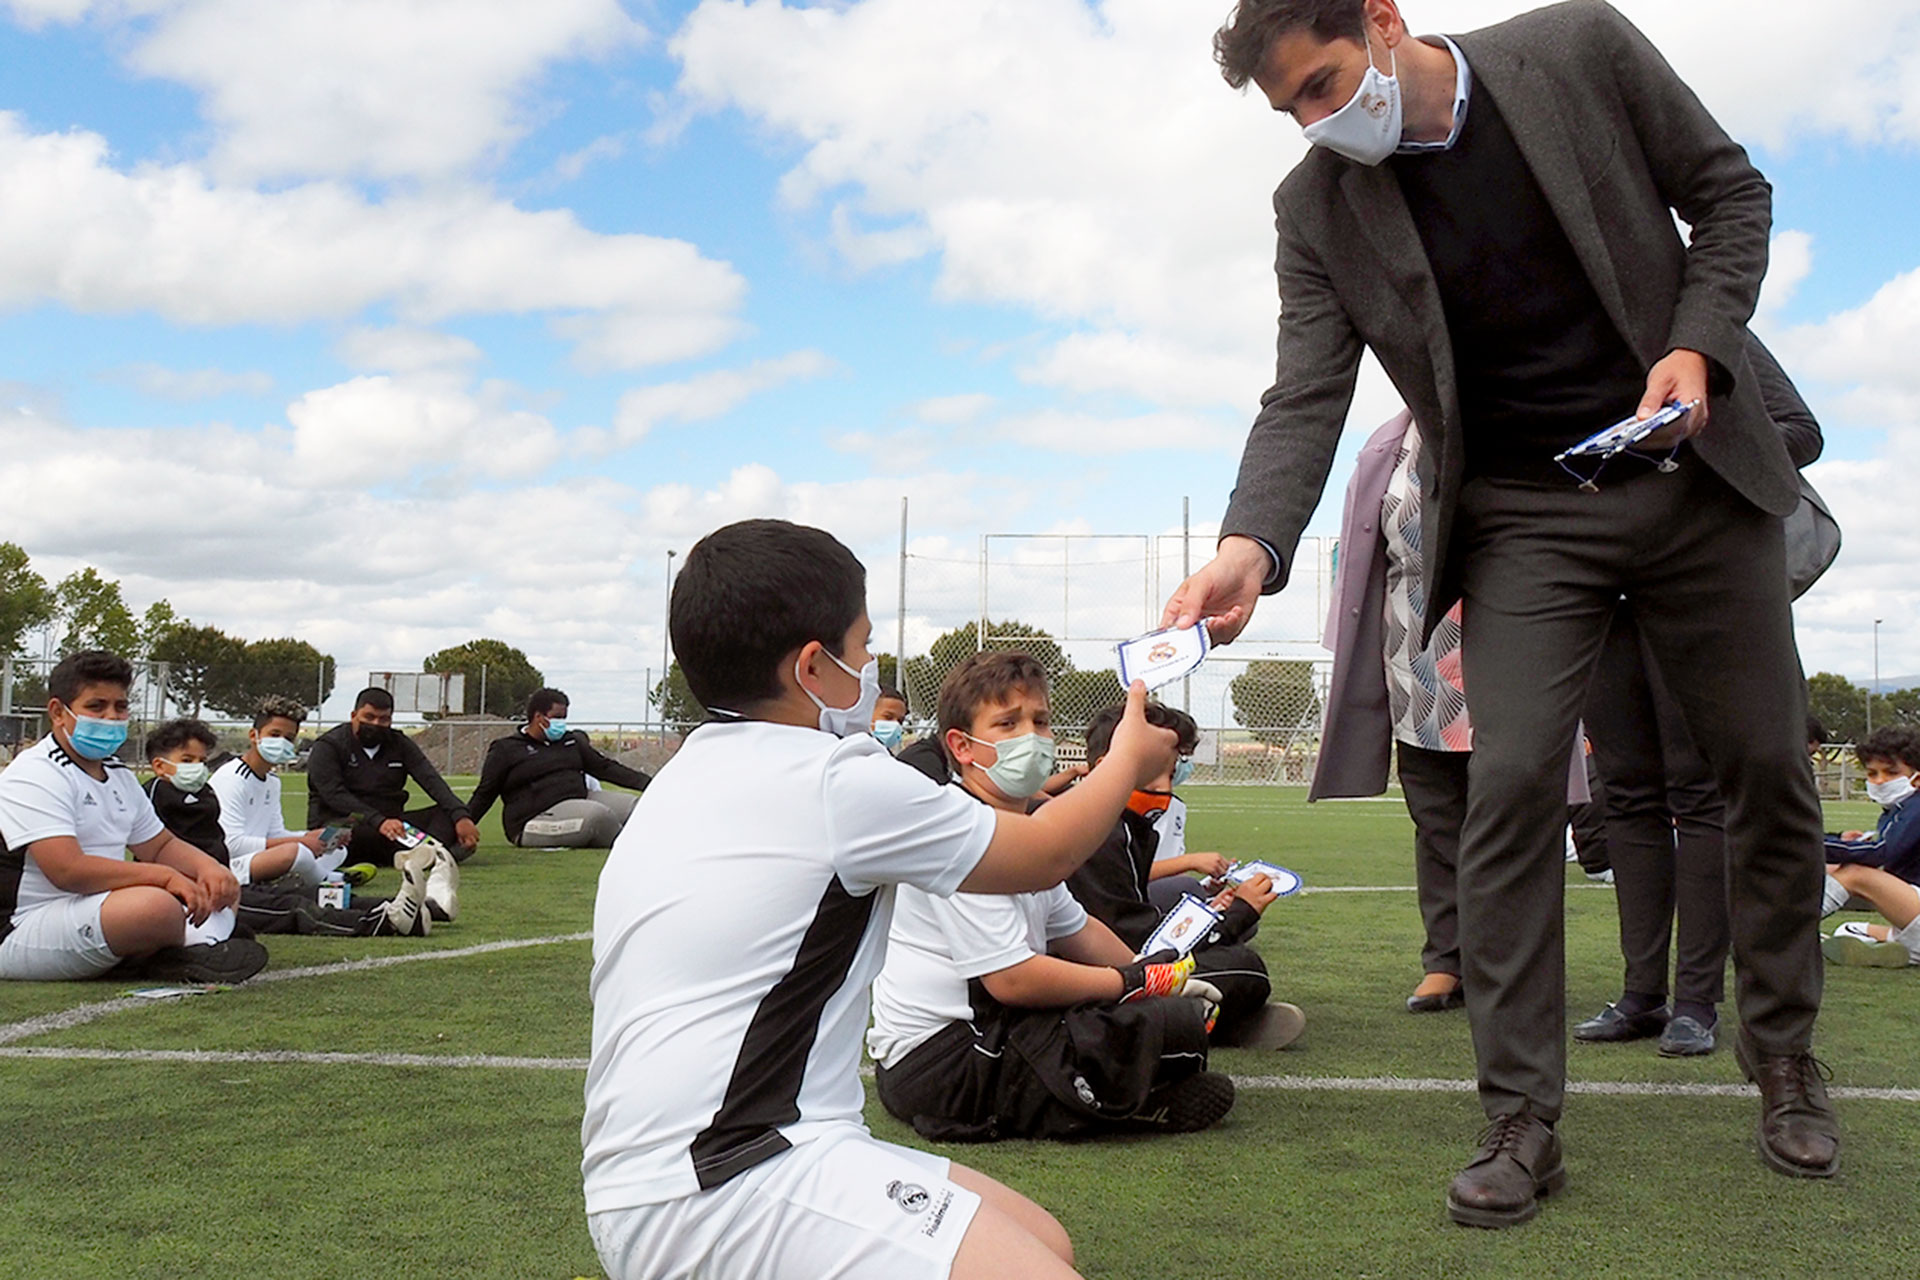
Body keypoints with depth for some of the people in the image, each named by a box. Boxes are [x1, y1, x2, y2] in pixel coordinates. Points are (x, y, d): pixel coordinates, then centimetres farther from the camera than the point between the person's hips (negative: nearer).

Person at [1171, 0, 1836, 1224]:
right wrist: (1253, 544, -31)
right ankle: (1523, 1120, -3)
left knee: (1768, 770, 7)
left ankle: (1786, 1061, 27)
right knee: (1512, 784, -12)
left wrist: (1699, 346, -15)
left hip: (1694, 473, 0)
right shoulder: (1319, 208, -6)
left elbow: (1732, 194, 1)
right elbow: (1306, 398, -13)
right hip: (1522, 515, 0)